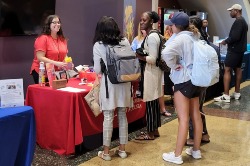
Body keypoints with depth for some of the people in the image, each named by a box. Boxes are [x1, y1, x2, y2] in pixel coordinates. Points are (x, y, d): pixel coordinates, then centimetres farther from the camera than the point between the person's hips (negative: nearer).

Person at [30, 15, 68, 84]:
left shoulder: (62, 39, 11)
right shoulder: (43, 38, -9)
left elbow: (65, 56, 20)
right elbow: (40, 58, -15)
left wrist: (68, 63, -2)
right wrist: (56, 63, -22)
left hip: (56, 73, 5)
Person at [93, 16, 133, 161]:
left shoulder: (98, 45, -5)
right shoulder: (125, 41, 3)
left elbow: (97, 70, -2)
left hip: (109, 84, -3)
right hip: (124, 83, 3)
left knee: (108, 117, 4)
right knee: (123, 116, 12)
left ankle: (106, 152, 12)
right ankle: (122, 149, 22)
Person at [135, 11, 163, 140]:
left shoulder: (151, 37, -17)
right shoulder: (152, 36, 15)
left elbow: (153, 59, -23)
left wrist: (137, 56, -19)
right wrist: (139, 55, 8)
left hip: (151, 73, -10)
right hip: (151, 72, 10)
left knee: (150, 102, -3)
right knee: (154, 102, 14)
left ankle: (150, 133, 6)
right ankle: (155, 130, 23)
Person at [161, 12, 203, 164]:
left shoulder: (181, 38, -15)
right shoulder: (195, 36, 10)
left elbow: (166, 53, -34)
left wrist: (174, 66, -17)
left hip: (183, 81, -9)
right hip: (196, 79, 9)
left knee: (183, 119, -5)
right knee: (196, 116, 14)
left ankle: (177, 155, 3)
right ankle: (196, 150, 26)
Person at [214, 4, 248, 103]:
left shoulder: (238, 21, -17)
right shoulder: (243, 21, 16)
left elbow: (235, 37, -26)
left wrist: (226, 41, -12)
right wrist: (229, 41, 11)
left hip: (234, 49, -11)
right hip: (240, 49, 11)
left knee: (227, 70, -10)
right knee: (238, 69, 13)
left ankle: (226, 96, -13)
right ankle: (237, 93, 19)